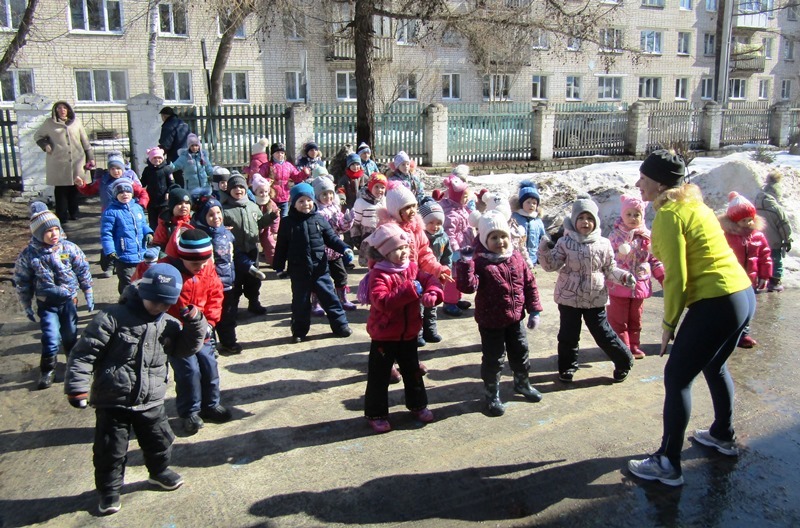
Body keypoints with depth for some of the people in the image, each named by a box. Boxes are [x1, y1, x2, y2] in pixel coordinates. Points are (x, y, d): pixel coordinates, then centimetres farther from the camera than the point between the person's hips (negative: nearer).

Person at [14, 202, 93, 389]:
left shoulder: (69, 248, -10)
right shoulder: (28, 254, -11)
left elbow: (83, 271, 1)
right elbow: (22, 282, 0)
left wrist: (88, 294, 4)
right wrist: (26, 306, 4)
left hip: (69, 300, 1)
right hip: (46, 304, -1)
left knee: (70, 335, 14)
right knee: (51, 339, -8)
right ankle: (47, 372, 13)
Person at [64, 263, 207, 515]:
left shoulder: (169, 325, 2)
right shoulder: (113, 318, -15)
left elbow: (187, 348, 9)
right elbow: (84, 353, -14)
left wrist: (195, 324, -7)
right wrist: (77, 386, -19)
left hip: (151, 402, 4)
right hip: (112, 402, -4)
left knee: (160, 441, 18)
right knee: (111, 450, 9)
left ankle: (159, 471, 46)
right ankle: (109, 489, 32)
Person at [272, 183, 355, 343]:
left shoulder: (319, 219, 0)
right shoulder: (287, 222, -3)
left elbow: (331, 238, 4)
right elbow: (281, 246, 2)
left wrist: (344, 249, -11)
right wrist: (279, 266, 3)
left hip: (320, 268, 1)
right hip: (298, 271, -1)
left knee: (329, 297, 8)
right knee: (300, 302, 10)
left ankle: (340, 325, 21)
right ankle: (299, 331, 24)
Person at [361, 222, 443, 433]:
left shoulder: (412, 268, 0)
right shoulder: (379, 275, -21)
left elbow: (430, 280, -2)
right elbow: (382, 302, -33)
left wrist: (432, 294, -25)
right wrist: (410, 290, -34)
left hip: (409, 334, 6)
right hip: (384, 335, -6)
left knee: (412, 370, 21)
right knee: (379, 376, 6)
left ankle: (418, 404, 40)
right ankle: (376, 413, 21)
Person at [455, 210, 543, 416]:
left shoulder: (516, 258, -1)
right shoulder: (480, 261, -17)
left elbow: (530, 284, 5)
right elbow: (467, 286, -29)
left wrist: (534, 310, 4)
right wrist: (465, 263, -38)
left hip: (515, 318, 5)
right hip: (490, 321, -5)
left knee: (520, 353, 21)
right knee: (493, 359, 6)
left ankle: (522, 384, 46)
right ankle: (491, 395, 26)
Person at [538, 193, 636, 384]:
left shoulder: (603, 244, -1)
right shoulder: (565, 243, -5)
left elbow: (610, 270, 6)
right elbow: (551, 264, -9)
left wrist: (624, 276, -11)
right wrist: (544, 251, -26)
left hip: (595, 299, 0)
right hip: (569, 298, 0)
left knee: (603, 333, 8)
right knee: (568, 336, 9)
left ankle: (624, 362, 30)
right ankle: (567, 367, 29)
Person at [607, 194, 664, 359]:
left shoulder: (647, 236, 3)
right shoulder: (615, 235, -6)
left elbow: (655, 260, 9)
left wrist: (663, 278, 6)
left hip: (640, 285, 3)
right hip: (619, 285, -3)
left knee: (635, 319, 15)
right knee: (618, 320, 3)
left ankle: (634, 346, 28)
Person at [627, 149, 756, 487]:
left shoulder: (669, 215, -14)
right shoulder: (693, 205, 14)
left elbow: (676, 277, -18)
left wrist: (669, 322, -7)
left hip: (716, 304, -10)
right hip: (744, 294, 10)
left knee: (677, 378, -1)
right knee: (714, 366, 28)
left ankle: (667, 465, 5)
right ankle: (723, 436, 47)